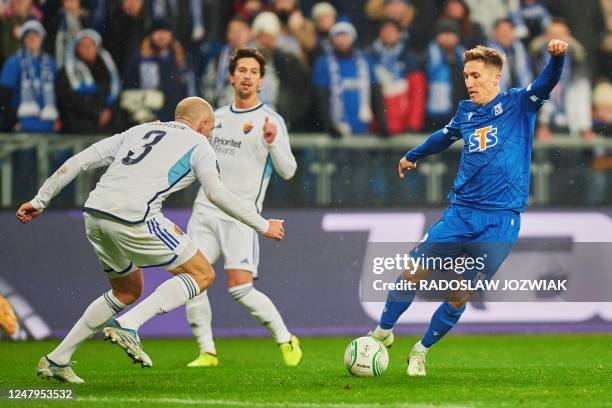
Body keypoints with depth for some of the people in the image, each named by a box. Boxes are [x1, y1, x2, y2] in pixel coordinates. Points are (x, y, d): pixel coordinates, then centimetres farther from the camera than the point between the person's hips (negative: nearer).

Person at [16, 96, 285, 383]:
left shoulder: (138, 131, 27)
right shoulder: (198, 144, 11)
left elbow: (79, 161, 21)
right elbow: (216, 193, -3)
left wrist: (40, 200, 25)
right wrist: (262, 226, 6)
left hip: (94, 215, 7)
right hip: (133, 219, -7)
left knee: (128, 291, 27)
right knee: (202, 275, 6)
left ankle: (56, 360, 25)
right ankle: (127, 326, -10)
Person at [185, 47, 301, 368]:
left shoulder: (271, 120, -1)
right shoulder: (217, 116, 16)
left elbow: (287, 171, -7)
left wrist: (273, 142, -23)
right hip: (205, 209, 5)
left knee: (240, 288, -15)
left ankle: (286, 340, 4)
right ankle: (207, 352, 4)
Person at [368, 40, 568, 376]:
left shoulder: (518, 104, 0)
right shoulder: (465, 112, 13)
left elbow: (546, 83, -19)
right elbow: (444, 137, 34)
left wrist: (557, 57, -39)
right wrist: (412, 156, 49)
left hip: (500, 222, -3)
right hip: (459, 213, 4)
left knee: (459, 298, -1)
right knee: (413, 272, -7)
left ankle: (421, 351, 20)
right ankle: (382, 333, 13)